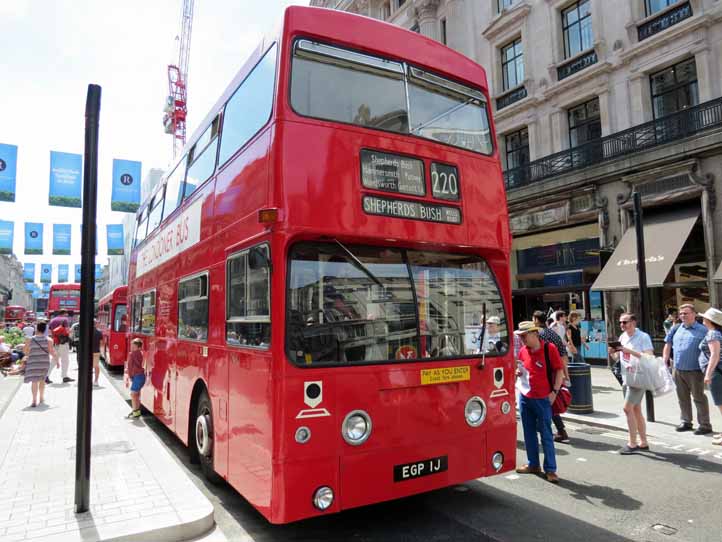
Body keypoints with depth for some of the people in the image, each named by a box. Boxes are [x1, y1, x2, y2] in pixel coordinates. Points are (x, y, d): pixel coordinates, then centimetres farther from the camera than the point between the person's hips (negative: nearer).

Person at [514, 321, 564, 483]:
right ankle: (533, 464, 27)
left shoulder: (549, 348, -9)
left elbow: (559, 370, -6)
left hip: (543, 398, -5)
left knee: (546, 435, 1)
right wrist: (519, 372, -3)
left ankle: (550, 469, 10)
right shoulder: (522, 351, 6)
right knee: (529, 433, 14)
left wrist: (554, 391, -12)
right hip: (525, 397, 6)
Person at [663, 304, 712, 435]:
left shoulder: (702, 330, -9)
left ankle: (705, 425, 12)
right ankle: (685, 421, 27)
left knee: (699, 397, 2)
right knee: (682, 397, 15)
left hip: (695, 371, -6)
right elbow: (668, 345, 16)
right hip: (678, 370, 6)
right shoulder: (676, 329, 8)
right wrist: (665, 361, 10)